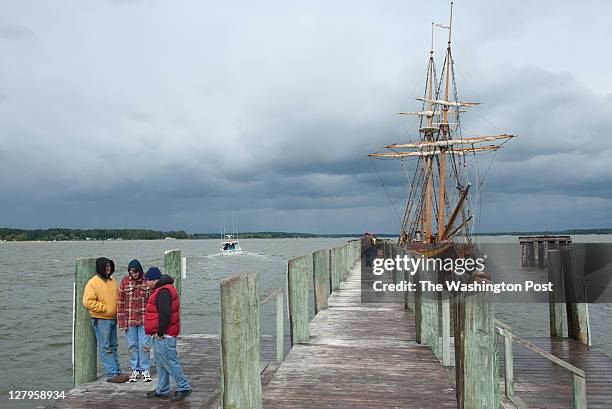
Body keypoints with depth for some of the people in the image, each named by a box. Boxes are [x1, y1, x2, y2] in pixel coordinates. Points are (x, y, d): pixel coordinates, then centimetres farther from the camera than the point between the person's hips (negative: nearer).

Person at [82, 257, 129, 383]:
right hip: (101, 321, -8)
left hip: (112, 319, 8)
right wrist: (105, 308, -18)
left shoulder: (112, 281, 10)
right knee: (105, 348, -3)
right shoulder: (93, 283, -13)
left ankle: (117, 372, 19)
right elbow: (88, 302, -20)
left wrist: (116, 309, 9)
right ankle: (112, 374, -1)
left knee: (113, 347, 13)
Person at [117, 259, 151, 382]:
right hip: (129, 319, 1)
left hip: (144, 318, -1)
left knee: (144, 345, 3)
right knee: (132, 345, 10)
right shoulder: (125, 280, -2)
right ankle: (135, 369, 22)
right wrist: (121, 320, -4)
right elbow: (120, 301, 0)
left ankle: (145, 369, 17)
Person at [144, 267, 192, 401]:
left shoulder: (163, 292, -19)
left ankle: (183, 387, 3)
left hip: (163, 335, -11)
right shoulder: (161, 289, 16)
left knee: (169, 362, -5)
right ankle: (162, 390, 25)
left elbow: (165, 314, -26)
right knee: (160, 362, 16)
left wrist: (160, 332, -21)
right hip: (160, 335, 11)